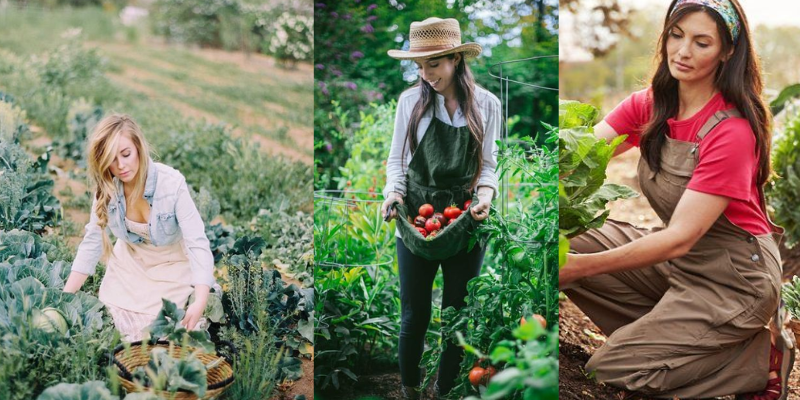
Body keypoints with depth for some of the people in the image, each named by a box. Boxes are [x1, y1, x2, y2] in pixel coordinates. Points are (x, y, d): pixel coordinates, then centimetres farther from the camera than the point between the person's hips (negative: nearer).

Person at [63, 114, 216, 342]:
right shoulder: (107, 186, -16)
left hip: (171, 263, -4)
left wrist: (200, 303, -46)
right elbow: (92, 242, -11)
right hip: (130, 260, 4)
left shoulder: (172, 183, -30)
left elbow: (198, 245, -33)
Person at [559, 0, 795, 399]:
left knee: (614, 367, -15)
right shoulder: (648, 106, -2)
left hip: (734, 276, -7)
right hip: (678, 259, 7)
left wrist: (581, 266, -39)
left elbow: (680, 238, -29)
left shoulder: (733, 132, -24)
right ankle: (667, 329, 7)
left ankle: (761, 355, 0)